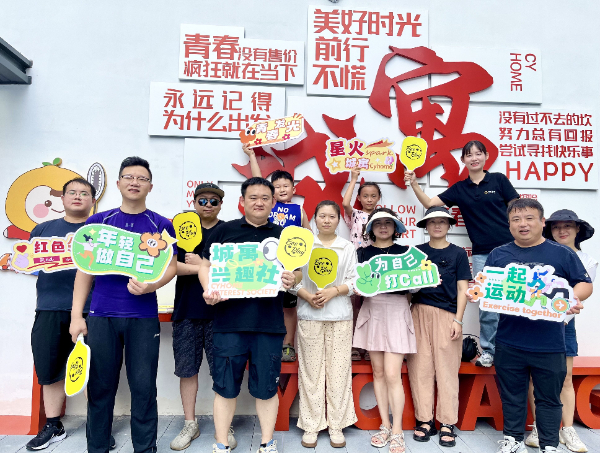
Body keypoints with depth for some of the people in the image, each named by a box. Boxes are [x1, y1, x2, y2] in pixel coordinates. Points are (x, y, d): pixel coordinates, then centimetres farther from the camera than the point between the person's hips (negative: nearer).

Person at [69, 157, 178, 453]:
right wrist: (76, 315, 0)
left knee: (143, 386, 4)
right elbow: (86, 270, 6)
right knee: (100, 386, 9)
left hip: (144, 317, -1)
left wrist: (151, 285, -18)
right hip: (101, 316, 1)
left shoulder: (161, 225, 3)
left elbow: (171, 266, 2)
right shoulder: (97, 222, 6)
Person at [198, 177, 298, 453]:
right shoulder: (225, 231, 7)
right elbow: (205, 266, 9)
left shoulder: (283, 235, 10)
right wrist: (209, 291, -10)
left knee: (266, 387, 10)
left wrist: (292, 279, -11)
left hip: (269, 324, 1)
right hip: (229, 321, 0)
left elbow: (298, 271, 12)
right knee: (225, 386, 8)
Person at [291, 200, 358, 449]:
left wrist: (333, 291, -13)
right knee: (311, 371, 3)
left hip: (340, 316, 1)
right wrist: (308, 296, -14)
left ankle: (336, 425, 17)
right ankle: (311, 426, 16)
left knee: (338, 370, 4)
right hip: (309, 316, 0)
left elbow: (353, 281, 3)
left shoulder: (347, 247, 8)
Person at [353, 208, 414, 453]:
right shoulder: (363, 252, 8)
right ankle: (385, 426, 22)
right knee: (378, 372, 9)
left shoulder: (404, 251, 4)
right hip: (372, 312, 3)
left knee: (392, 375, -6)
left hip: (396, 311, -2)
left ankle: (397, 432, 7)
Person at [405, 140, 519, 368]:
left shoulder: (498, 180, 4)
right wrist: (414, 183, -4)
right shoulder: (459, 189, 10)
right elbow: (430, 203, 6)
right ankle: (488, 351, 16)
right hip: (481, 253, 2)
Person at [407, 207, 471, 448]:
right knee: (421, 367, 3)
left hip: (446, 315, -2)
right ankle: (424, 420, 14)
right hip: (419, 313, 2)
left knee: (446, 368, 1)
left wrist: (458, 320, -4)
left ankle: (447, 423, 12)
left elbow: (462, 289, 3)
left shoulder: (458, 254, 6)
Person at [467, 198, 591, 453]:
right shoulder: (498, 255, 6)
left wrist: (575, 297, -17)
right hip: (509, 343, 2)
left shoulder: (562, 254, 1)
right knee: (512, 396, 15)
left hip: (549, 343, -1)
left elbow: (585, 284, 4)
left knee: (549, 398, 12)